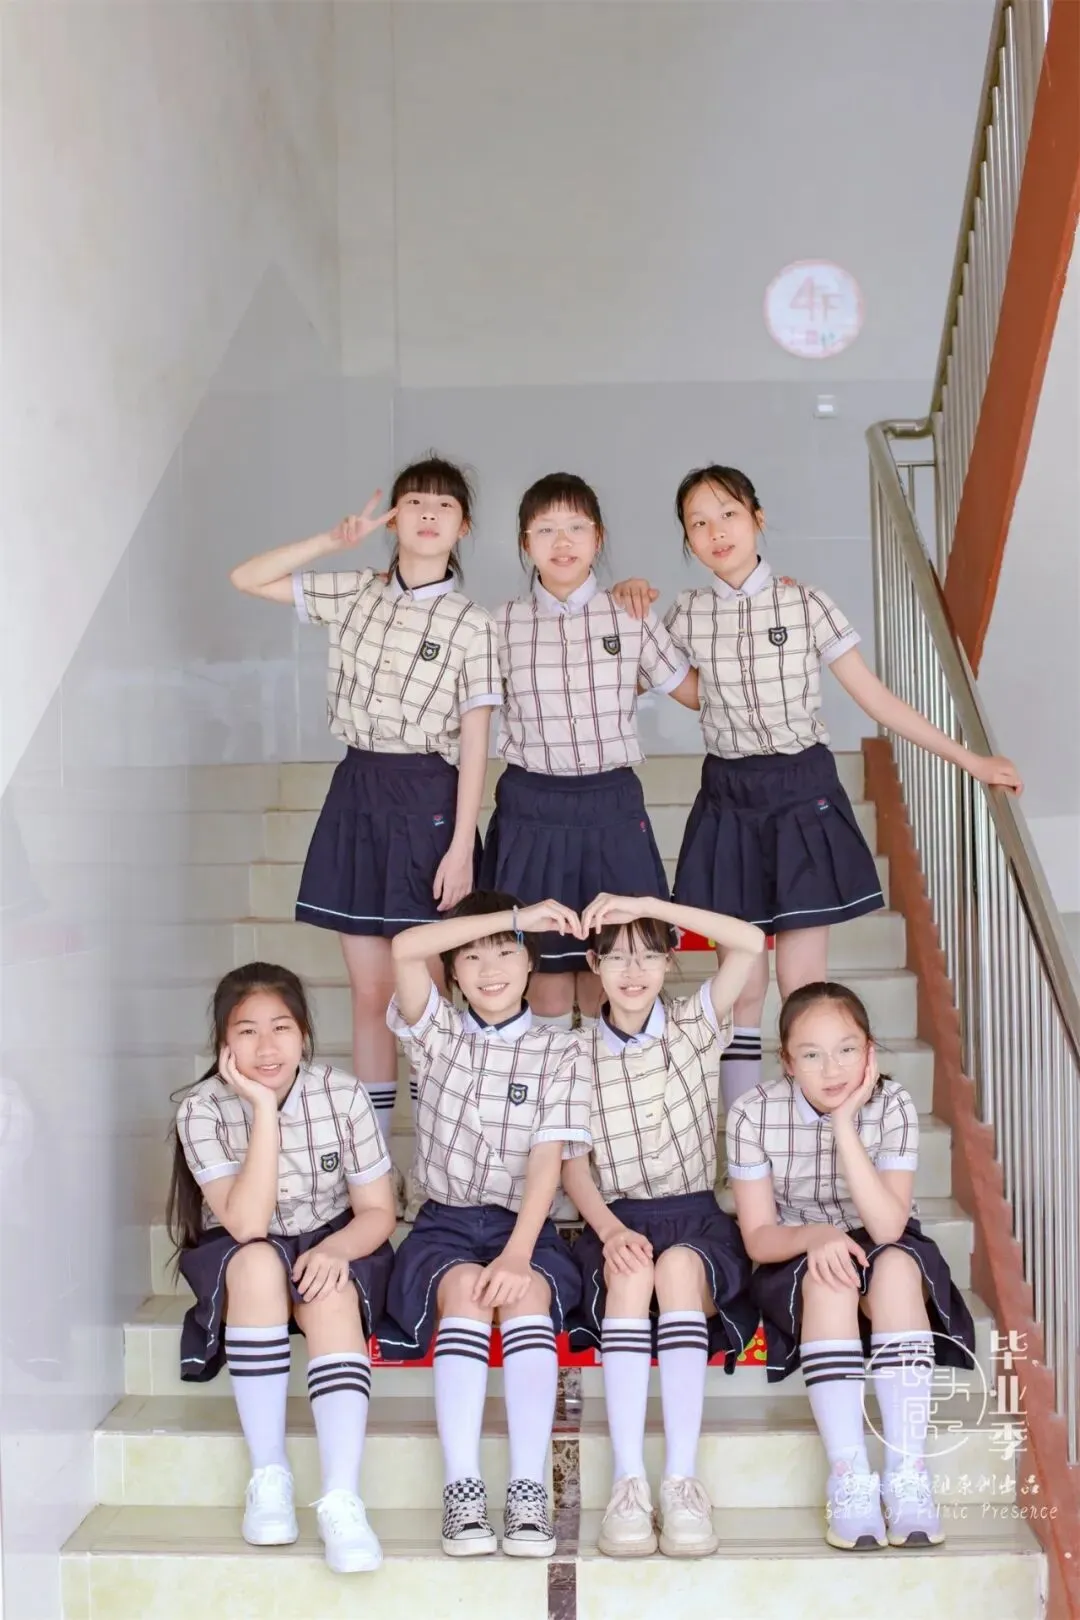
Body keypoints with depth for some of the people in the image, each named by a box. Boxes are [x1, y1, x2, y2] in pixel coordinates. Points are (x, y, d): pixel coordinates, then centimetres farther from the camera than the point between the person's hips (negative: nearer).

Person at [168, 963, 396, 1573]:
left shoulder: (343, 1095, -14)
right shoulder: (203, 1109, -17)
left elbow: (378, 1212, -9)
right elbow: (246, 1225, -28)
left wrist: (334, 1250, -30)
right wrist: (264, 1111, -33)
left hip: (334, 1246, 0)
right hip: (238, 1261, 0)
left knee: (331, 1292, -34)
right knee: (257, 1261, -35)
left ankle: (342, 1498, -40)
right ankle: (269, 1476, -30)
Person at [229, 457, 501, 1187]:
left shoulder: (472, 625, -4)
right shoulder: (355, 594, 7)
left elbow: (474, 744, -6)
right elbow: (247, 578, 10)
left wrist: (461, 847, -11)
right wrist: (333, 542, 0)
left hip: (426, 798, -4)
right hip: (357, 790, 4)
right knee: (370, 990, 10)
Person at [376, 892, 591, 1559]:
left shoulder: (560, 1051, 4)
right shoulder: (437, 1033, 8)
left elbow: (548, 1158, -9)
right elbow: (405, 949, -11)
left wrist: (517, 1253, -25)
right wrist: (518, 914, -10)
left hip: (526, 1228, 0)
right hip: (444, 1227, 0)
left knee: (525, 1292, -34)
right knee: (465, 1287, -33)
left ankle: (529, 1492, -39)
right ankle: (463, 1491, -37)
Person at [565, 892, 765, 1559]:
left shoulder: (694, 1025, 6)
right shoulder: (577, 1052, 8)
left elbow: (751, 943, -8)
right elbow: (572, 1162, 3)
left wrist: (648, 903, -12)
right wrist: (611, 1229, -17)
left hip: (695, 1216, 0)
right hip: (616, 1221, 1)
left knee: (675, 1266, -35)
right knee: (630, 1274, -34)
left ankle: (684, 1480, -38)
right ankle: (629, 1480, -38)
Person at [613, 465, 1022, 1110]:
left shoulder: (805, 603, -4)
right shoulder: (687, 613, 2)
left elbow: (876, 698, -1)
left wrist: (969, 759, -2)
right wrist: (632, 606, 3)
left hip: (803, 794, -2)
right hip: (729, 800, 2)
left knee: (802, 984, -3)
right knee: (742, 987, 7)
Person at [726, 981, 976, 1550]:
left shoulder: (892, 1107, -16)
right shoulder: (754, 1115, -17)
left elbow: (887, 1227, -26)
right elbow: (758, 1237, -13)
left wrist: (844, 1125, -32)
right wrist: (814, 1235, -35)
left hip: (885, 1256, 1)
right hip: (796, 1262, -1)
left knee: (898, 1265, -34)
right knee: (829, 1279, -35)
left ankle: (907, 1474, -35)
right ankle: (849, 1477, -35)